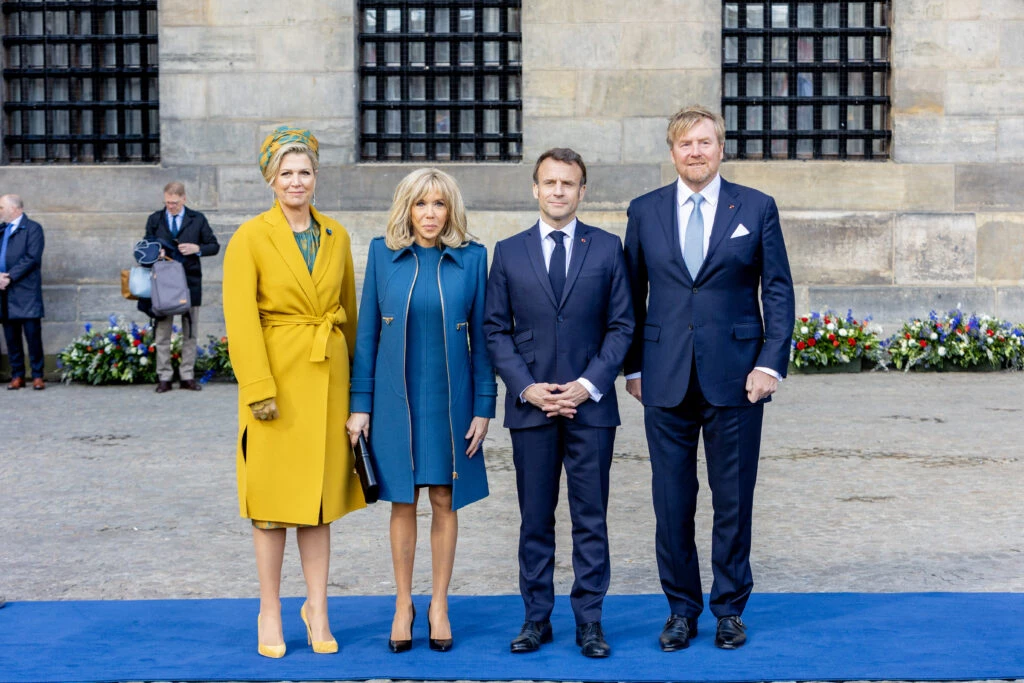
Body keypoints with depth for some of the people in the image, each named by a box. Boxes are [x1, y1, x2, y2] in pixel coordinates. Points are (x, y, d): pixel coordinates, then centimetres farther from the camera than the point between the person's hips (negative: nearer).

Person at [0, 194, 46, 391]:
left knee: (33, 334, -5)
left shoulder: (32, 228, -1)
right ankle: (17, 376, 11)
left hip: (26, 292, -6)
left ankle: (37, 376, 0)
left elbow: (32, 258, -11)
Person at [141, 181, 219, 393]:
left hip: (190, 282, 0)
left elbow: (214, 246, 8)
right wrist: (156, 254, -10)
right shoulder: (155, 220, 8)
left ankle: (187, 376, 12)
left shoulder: (197, 220, 5)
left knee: (190, 332, 5)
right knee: (162, 332, 0)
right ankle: (164, 377, 5)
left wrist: (197, 248, -11)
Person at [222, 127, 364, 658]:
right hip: (277, 377, -3)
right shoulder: (250, 238, -5)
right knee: (273, 500, 3)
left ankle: (317, 609, 19)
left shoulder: (336, 236, 8)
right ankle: (270, 613, 15)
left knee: (319, 498, 9)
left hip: (328, 379, 4)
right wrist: (259, 388, -16)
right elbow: (240, 319, -10)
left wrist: (354, 377, 11)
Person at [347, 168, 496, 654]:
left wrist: (484, 406, -2)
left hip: (450, 398, 0)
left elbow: (481, 336, 1)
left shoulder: (472, 258, -1)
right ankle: (403, 605, 20)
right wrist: (361, 403, -1)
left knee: (444, 500, 7)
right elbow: (367, 332, 2)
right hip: (396, 399, 0)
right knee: (403, 501, 7)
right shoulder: (382, 253, 1)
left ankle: (439, 604, 20)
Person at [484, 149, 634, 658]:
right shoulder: (509, 252, 7)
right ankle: (536, 618, 15)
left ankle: (589, 620, 11)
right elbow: (496, 330, 6)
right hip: (531, 406, 1)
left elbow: (621, 325, 3)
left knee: (591, 518, 3)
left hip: (590, 406, 0)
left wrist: (589, 384, -8)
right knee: (536, 519, 6)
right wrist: (526, 387, -7)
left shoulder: (607, 248, 5)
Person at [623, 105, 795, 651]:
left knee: (734, 500, 6)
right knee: (671, 500, 6)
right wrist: (632, 366, 5)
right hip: (666, 380, 1)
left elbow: (778, 290, 2)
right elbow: (632, 296, 10)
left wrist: (771, 362, -7)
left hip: (735, 379, -1)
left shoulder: (756, 208, 3)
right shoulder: (645, 211, 7)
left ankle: (729, 608, 21)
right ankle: (681, 608, 20)